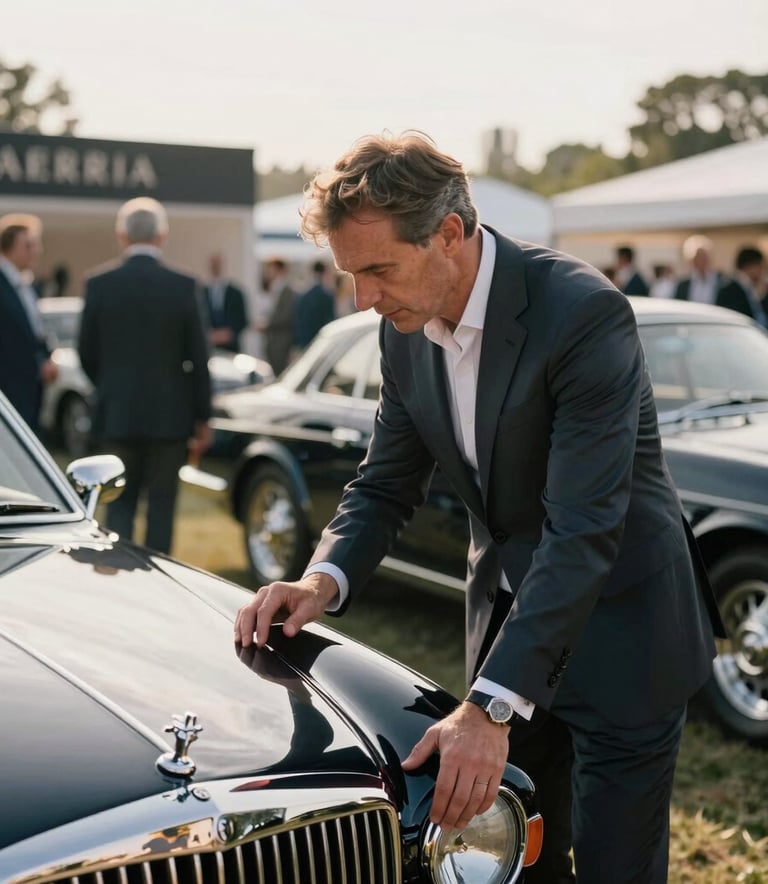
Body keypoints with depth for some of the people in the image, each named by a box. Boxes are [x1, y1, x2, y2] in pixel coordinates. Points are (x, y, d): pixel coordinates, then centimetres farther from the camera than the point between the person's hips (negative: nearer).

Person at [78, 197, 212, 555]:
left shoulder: (99, 283, -4)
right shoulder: (182, 286, -7)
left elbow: (87, 353, 2)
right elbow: (198, 358, -4)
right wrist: (202, 418, 5)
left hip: (117, 414, 1)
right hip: (170, 414, -1)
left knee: (121, 502, 12)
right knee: (161, 504, 8)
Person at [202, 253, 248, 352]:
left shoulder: (235, 293, 5)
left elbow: (242, 321, 5)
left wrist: (230, 333, -10)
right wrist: (209, 334, -11)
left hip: (230, 347, 0)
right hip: (208, 346, 0)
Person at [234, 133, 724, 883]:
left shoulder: (583, 313, -26)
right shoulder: (406, 331, -4)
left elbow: (582, 530, -32)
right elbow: (386, 484, 5)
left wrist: (492, 706, -37)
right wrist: (324, 580, -16)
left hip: (619, 631, -6)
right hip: (508, 615, 6)